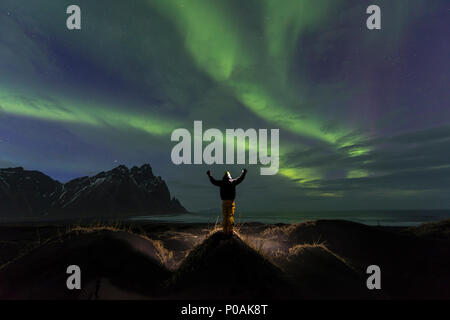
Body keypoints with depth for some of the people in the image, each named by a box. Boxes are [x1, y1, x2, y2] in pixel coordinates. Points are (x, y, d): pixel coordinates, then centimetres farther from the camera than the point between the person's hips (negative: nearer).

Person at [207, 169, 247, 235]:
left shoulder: (221, 183, 1)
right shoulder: (233, 182, -1)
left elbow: (213, 181, 14)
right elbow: (240, 179, 12)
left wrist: (209, 175, 29)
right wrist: (244, 173, 29)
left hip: (224, 202, 1)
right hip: (231, 202, -1)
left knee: (224, 217, 8)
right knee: (231, 216, 0)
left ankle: (225, 231, 8)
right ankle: (230, 231, -6)